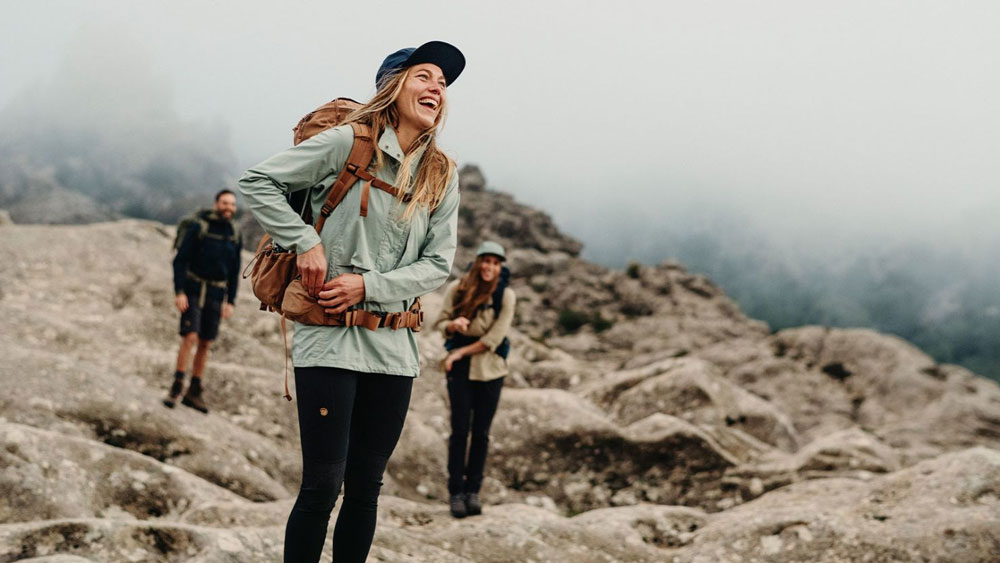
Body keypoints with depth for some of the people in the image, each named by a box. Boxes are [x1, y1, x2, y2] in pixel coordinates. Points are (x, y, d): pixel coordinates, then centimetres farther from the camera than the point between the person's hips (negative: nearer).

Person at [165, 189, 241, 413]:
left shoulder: (235, 235, 3)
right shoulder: (198, 227, -12)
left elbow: (234, 271, 9)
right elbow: (180, 260, -12)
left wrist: (231, 302, 4)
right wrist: (179, 292, -19)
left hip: (216, 294, 5)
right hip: (192, 290, -4)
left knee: (205, 343, 5)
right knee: (190, 337, -16)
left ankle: (194, 393, 12)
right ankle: (176, 388, -9)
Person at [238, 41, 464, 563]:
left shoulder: (442, 175, 7)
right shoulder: (347, 143, -6)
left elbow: (437, 264, 3)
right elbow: (258, 181, -4)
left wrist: (368, 286, -10)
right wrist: (305, 243, -13)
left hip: (393, 345, 5)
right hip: (329, 338, -4)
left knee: (365, 488, 10)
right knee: (323, 485, -5)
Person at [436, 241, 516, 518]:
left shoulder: (506, 295, -5)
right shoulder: (457, 289, -2)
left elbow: (494, 338, -9)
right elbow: (441, 322, 4)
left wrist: (461, 352, -9)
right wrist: (453, 324, -19)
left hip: (490, 368, 0)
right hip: (460, 368, 0)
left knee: (481, 432, 3)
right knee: (460, 430, -3)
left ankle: (473, 491, 11)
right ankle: (455, 492, 2)